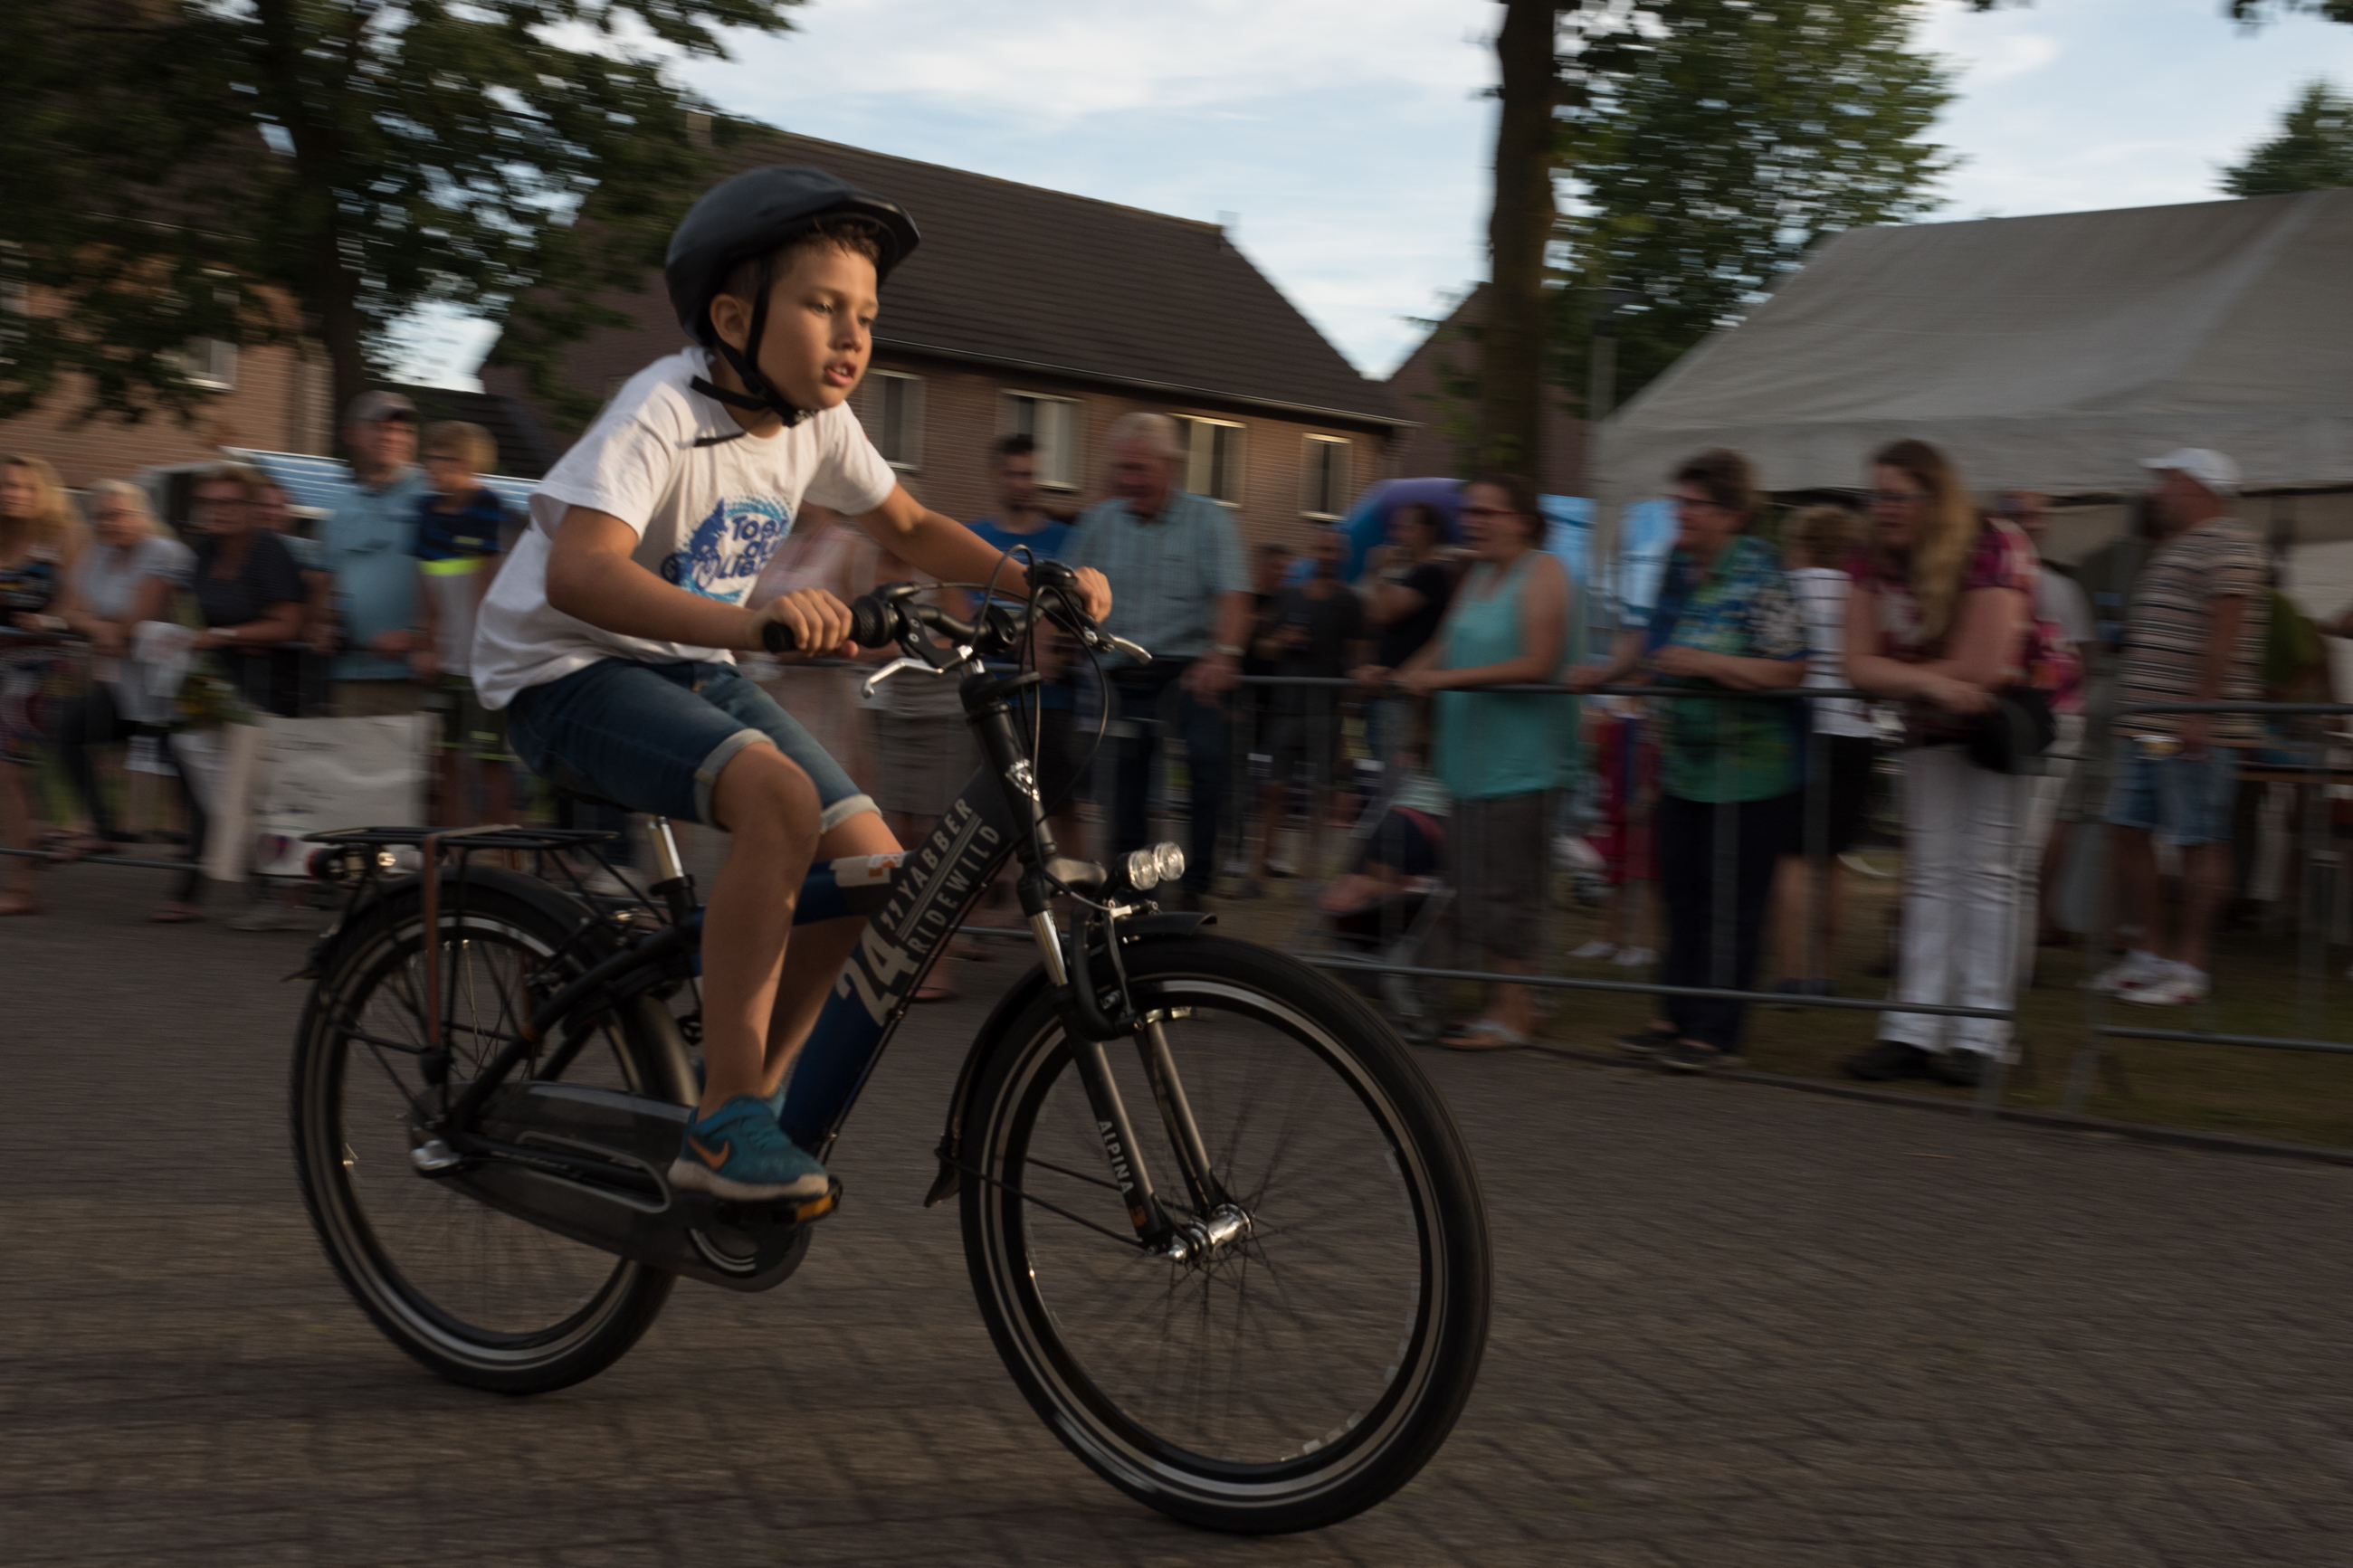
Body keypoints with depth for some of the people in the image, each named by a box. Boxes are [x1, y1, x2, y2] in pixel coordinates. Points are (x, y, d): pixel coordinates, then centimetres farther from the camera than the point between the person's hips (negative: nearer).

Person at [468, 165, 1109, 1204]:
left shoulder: (818, 422, -2)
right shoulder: (666, 412, -24)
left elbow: (911, 531, 13)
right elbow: (577, 572, -39)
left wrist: (1034, 583, -4)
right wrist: (746, 621, -54)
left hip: (693, 668, 8)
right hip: (564, 670, -8)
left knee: (871, 869, -7)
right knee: (780, 797, -33)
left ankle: (759, 1089, 12)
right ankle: (724, 1128, -25)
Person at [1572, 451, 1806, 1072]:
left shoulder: (1758, 578, -16)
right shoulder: (1678, 565, 8)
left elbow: (1789, 670, -21)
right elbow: (1649, 636, 24)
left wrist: (1706, 663, -24)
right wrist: (1606, 671, 10)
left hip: (1750, 771, -8)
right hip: (1684, 765, 8)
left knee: (1731, 905, -1)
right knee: (1682, 895, 13)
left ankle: (1713, 1031, 5)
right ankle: (1676, 1016, 23)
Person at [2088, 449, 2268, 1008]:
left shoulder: (2229, 544, -8)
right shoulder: (2174, 548, 23)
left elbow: (2225, 631, -17)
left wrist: (2200, 711, -24)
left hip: (2195, 730, -10)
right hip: (2145, 727, 10)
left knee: (2201, 843, -4)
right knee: (2129, 832, 8)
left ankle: (2190, 966, -1)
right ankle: (2153, 951, 16)